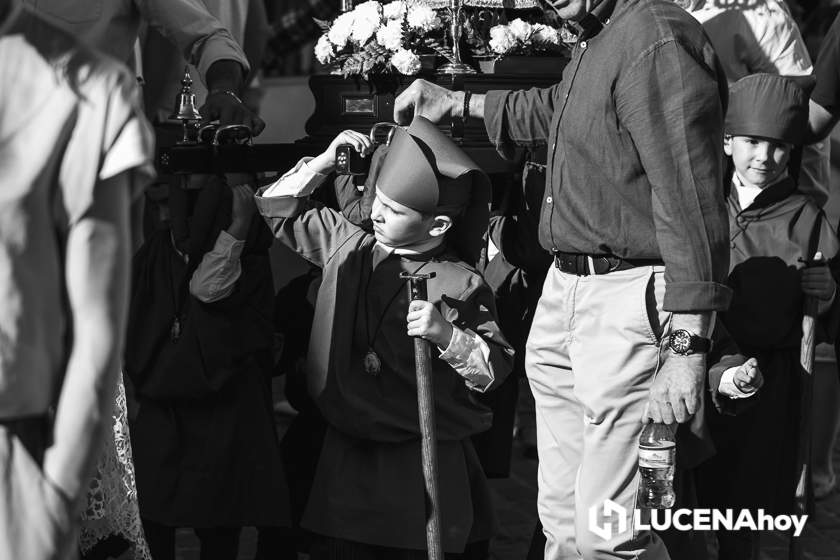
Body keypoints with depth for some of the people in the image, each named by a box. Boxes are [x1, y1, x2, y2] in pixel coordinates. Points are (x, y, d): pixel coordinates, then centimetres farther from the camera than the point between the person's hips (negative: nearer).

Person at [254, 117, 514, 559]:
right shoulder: (346, 246, 4)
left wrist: (447, 335, -24)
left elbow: (497, 369, -8)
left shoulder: (462, 286, -9)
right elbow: (278, 209, 14)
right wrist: (324, 163, 2)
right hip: (346, 453, 4)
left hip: (428, 461, -4)